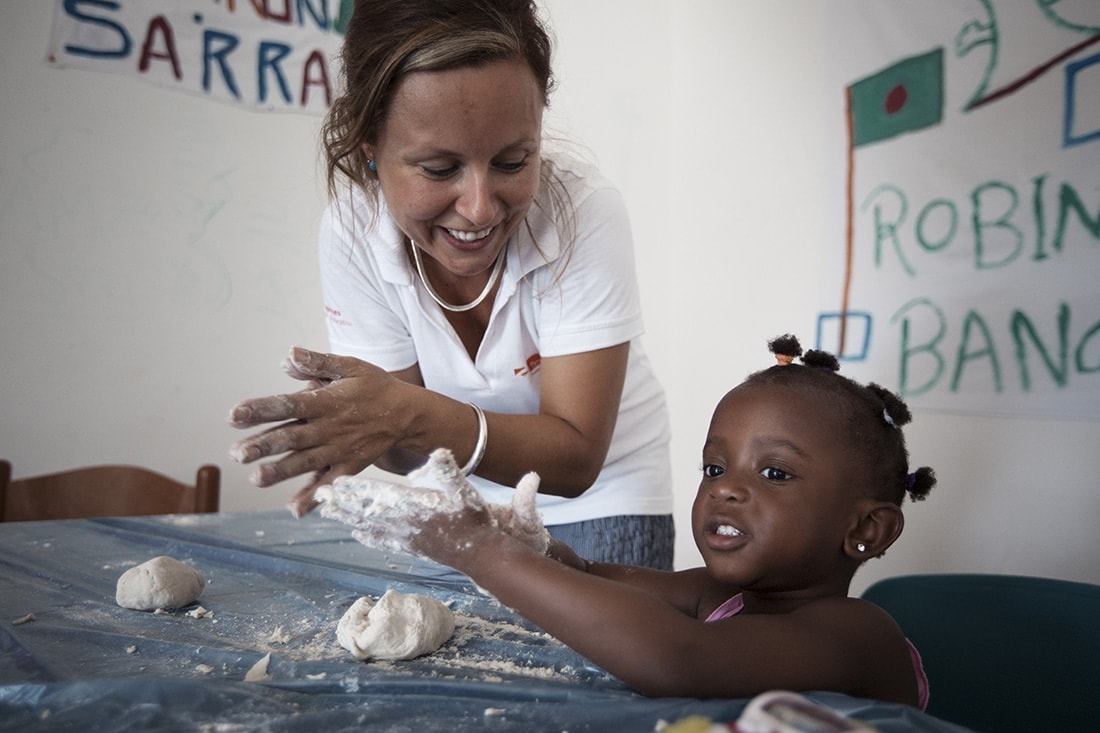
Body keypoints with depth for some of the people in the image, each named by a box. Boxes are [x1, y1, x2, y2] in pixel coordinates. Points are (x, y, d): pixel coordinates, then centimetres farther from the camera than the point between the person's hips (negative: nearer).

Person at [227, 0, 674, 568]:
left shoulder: (584, 215, -29)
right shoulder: (352, 230, -20)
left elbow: (576, 459, -27)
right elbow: (409, 447, -15)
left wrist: (408, 414, -42)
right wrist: (363, 425, -39)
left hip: (599, 497, -2)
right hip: (463, 505, 2)